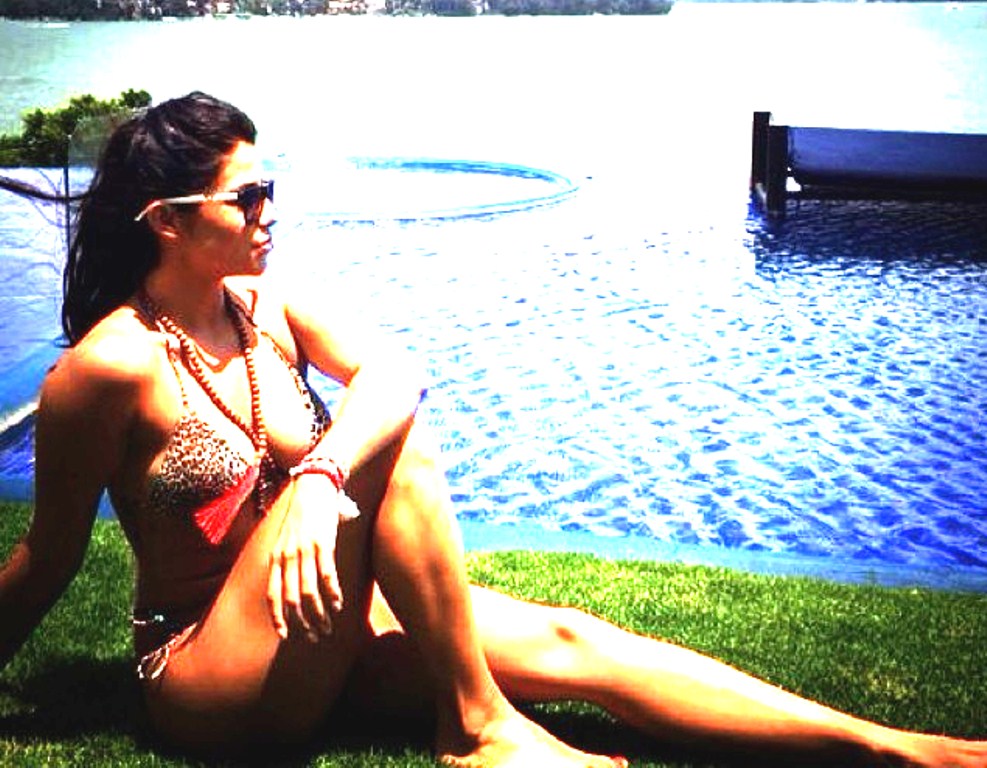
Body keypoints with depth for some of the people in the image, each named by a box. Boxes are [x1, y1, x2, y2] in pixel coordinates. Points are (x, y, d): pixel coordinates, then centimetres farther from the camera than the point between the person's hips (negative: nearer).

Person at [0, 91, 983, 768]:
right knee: (390, 449, -27)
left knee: (567, 639, -10)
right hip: (208, 678, -5)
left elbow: (395, 370, -19)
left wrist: (317, 478, -38)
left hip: (319, 631, 6)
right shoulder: (110, 367, -18)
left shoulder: (272, 310, -1)